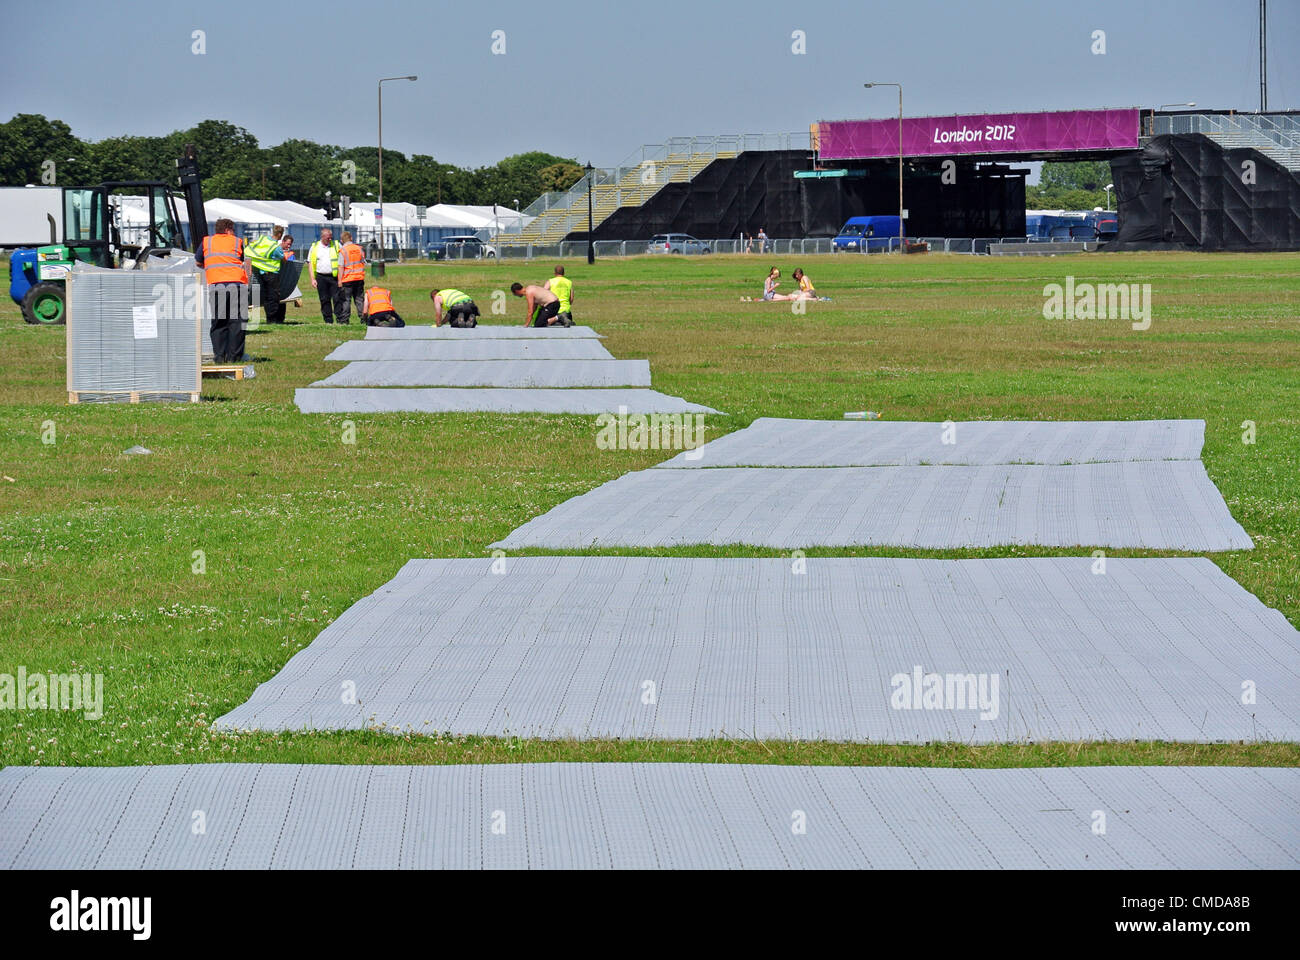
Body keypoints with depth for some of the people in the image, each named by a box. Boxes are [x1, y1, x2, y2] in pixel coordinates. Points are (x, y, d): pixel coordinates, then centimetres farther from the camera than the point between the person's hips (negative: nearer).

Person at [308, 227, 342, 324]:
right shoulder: (314, 247, 8)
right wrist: (312, 279, 0)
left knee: (337, 298, -8)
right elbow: (310, 263, 9)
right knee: (324, 300, 3)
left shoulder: (336, 245, 7)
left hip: (334, 276, -1)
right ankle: (328, 320, 9)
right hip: (321, 277, 1)